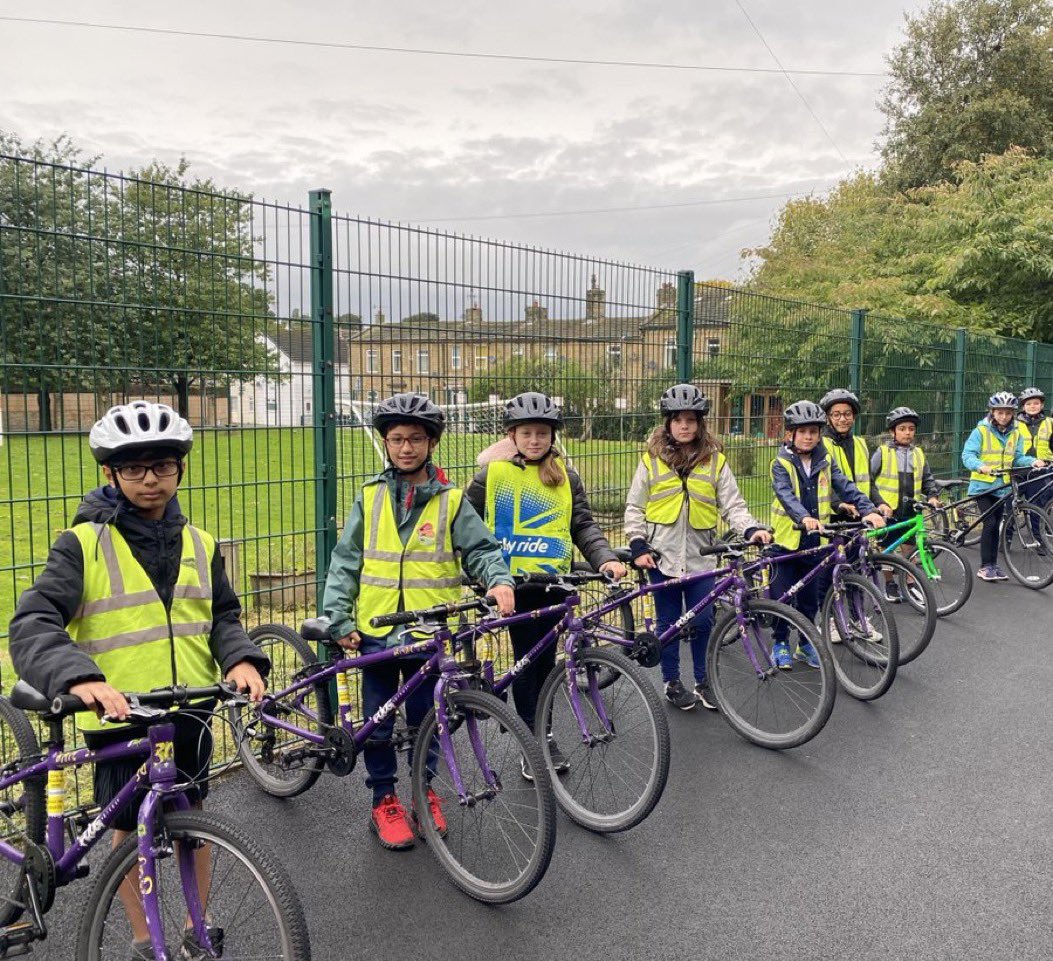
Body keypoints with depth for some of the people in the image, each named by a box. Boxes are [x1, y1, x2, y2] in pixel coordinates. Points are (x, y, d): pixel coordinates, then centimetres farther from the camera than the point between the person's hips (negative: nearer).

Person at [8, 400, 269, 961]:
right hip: (118, 716, -3)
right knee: (130, 831, 12)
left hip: (190, 711, 3)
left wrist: (241, 659, -12)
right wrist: (78, 678, -37)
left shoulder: (199, 544, 4)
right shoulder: (83, 544, -9)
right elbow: (32, 624, -18)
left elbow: (223, 616, 10)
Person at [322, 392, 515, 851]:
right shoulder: (369, 497, 3)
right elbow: (345, 562, 4)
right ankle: (384, 802, 26)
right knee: (378, 724, 9)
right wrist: (339, 620, -4)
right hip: (375, 631, 1)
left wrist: (499, 580, -24)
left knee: (425, 721, 11)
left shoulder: (451, 501, 0)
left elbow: (481, 549, -3)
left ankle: (425, 790, 33)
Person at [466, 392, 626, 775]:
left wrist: (605, 558, -9)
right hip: (514, 583, -2)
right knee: (528, 661, 0)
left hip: (554, 582, 2)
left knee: (545, 659, 9)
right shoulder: (491, 475, 0)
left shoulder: (566, 477, 8)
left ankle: (543, 734, 26)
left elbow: (583, 525, 6)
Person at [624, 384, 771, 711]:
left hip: (700, 557, 1)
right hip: (662, 555, -1)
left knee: (702, 622, 5)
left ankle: (703, 682, 24)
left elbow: (732, 505, 1)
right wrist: (638, 546, -6)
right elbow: (634, 508, 3)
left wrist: (751, 529, -17)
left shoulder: (715, 460, 2)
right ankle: (672, 683, 24)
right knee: (669, 623, 8)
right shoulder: (651, 460, -1)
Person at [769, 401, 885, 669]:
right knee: (782, 596, 3)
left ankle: (805, 644, 27)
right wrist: (804, 518, -42)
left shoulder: (825, 463, 6)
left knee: (809, 598, 12)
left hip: (814, 541, 4)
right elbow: (785, 495, -24)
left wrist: (868, 509, -21)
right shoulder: (781, 464, -8)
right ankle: (780, 644, 19)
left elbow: (846, 487, -4)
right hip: (786, 539, -4)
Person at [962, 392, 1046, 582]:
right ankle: (985, 566, -4)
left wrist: (1033, 461, -13)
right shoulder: (981, 431, -8)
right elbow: (967, 455, -15)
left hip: (1001, 486, 5)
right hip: (982, 485, -5)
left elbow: (1018, 458, 8)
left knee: (995, 525, 10)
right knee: (990, 523, -13)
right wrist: (980, 466, -34)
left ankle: (993, 565, 19)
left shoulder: (1015, 434, 7)